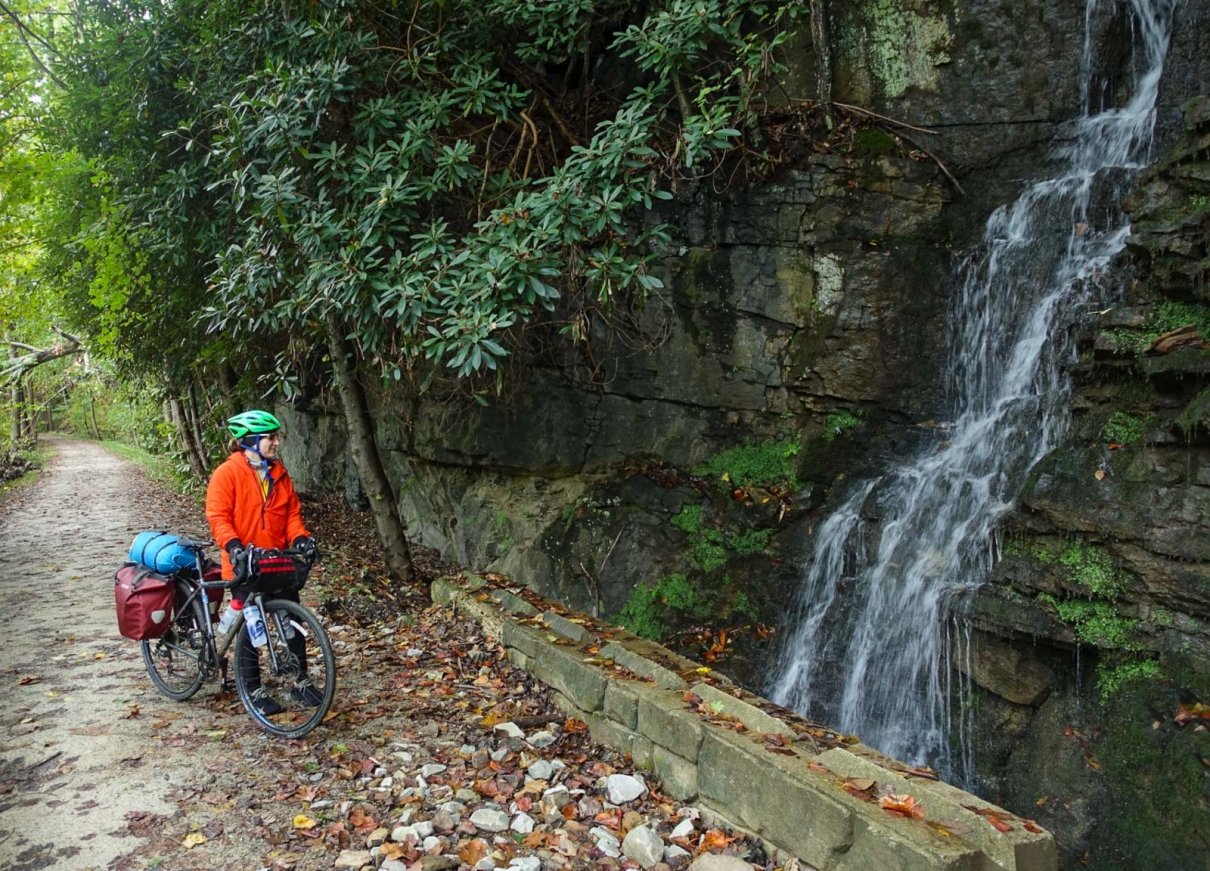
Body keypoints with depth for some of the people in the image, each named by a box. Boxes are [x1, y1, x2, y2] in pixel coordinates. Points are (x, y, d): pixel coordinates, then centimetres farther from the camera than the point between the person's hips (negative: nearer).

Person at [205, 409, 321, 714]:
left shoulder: (279, 474, 8)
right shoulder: (227, 473, -9)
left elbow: (292, 512, 9)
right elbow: (218, 517, -14)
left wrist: (301, 538, -9)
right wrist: (233, 546, -29)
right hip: (244, 565, -5)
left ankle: (301, 682, 20)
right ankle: (254, 690, 16)